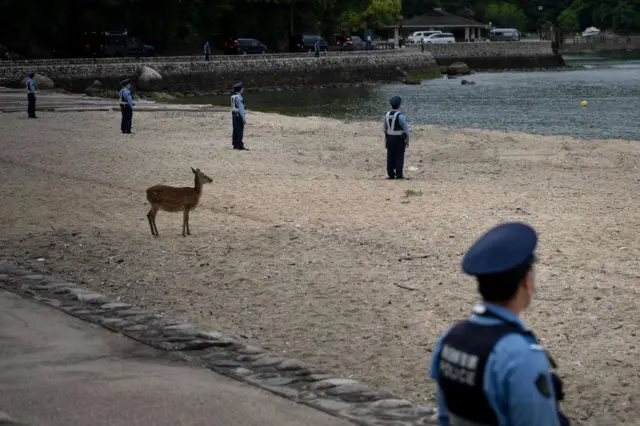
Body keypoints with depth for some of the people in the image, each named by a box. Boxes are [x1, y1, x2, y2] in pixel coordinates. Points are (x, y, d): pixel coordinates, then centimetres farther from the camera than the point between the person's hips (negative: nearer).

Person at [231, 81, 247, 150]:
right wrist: (244, 118, -18)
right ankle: (240, 146, -6)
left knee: (235, 131, 11)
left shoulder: (233, 97, 10)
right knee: (240, 131, -6)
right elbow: (241, 108, -20)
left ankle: (235, 145, 15)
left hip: (234, 116, 9)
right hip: (239, 116, -9)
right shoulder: (238, 97, -18)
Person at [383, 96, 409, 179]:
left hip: (390, 138, 5)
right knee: (399, 157, 0)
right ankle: (399, 174, 0)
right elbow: (406, 129, -15)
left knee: (390, 157, 9)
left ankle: (391, 174, 11)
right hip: (399, 139, -5)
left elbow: (385, 129, 10)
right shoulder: (400, 116, -17)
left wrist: (386, 140, 19)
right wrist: (407, 141, -6)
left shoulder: (387, 115, 2)